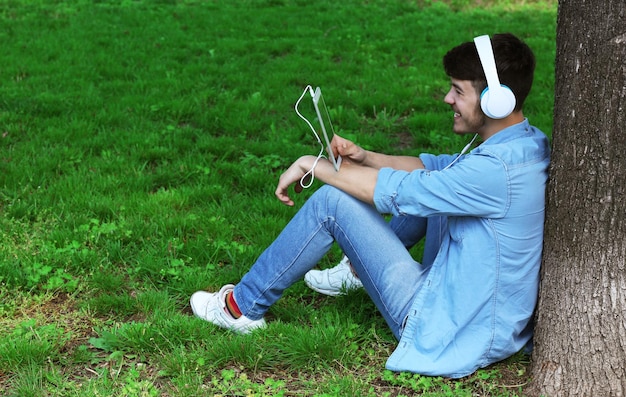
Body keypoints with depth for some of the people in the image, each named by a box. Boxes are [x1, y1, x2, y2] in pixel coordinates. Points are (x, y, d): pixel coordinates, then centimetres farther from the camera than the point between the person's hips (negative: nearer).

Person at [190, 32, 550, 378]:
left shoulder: (497, 170, -28)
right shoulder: (528, 142, 0)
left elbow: (394, 190, -21)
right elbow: (435, 167, 11)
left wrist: (313, 165, -8)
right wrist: (365, 158, -3)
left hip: (447, 332, -9)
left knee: (332, 200, -10)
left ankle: (245, 308, 6)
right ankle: (359, 270, 37)